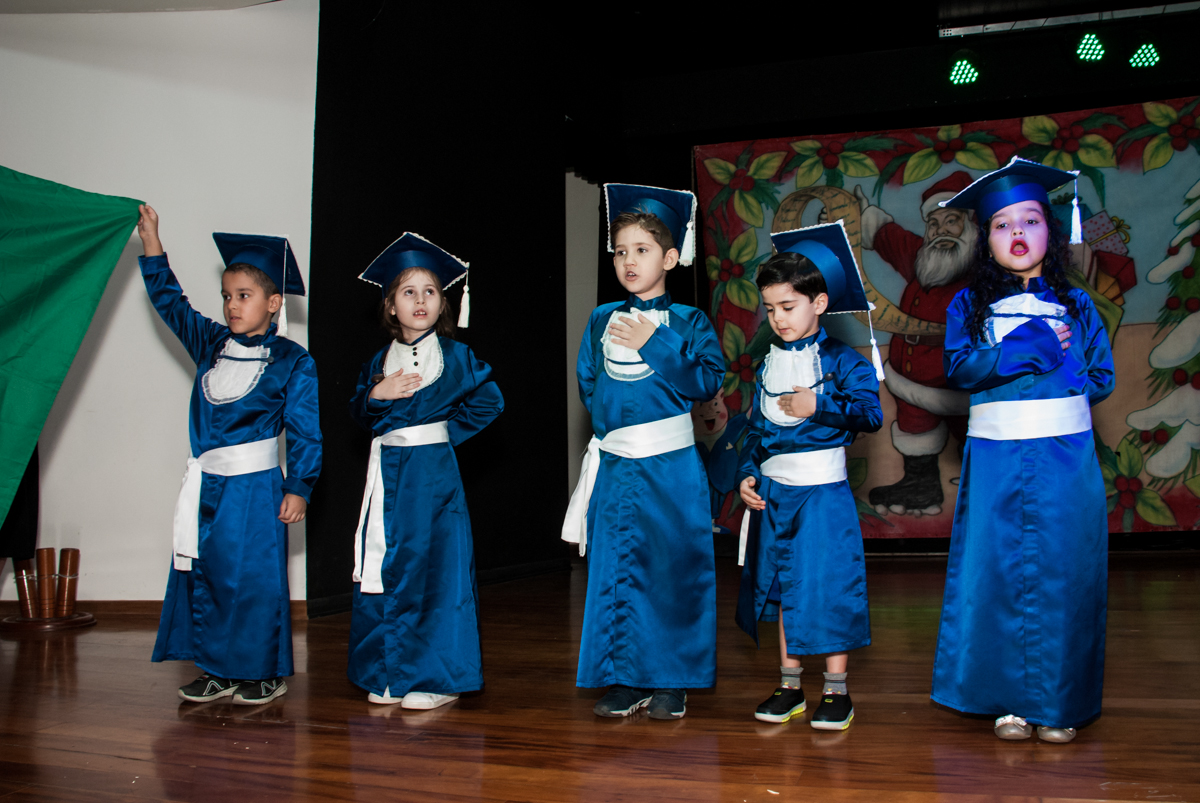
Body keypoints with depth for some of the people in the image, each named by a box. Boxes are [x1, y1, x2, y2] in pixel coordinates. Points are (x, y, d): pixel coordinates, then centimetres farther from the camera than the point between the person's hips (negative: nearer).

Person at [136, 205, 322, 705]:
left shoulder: (292, 361, -6)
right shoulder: (210, 344, 9)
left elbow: (305, 431, -7)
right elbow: (171, 304, 18)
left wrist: (298, 488, -10)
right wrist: (152, 246, 12)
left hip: (255, 485, -6)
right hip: (206, 483, 6)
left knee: (255, 578, -1)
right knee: (201, 574, 10)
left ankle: (265, 673, 14)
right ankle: (217, 671, 23)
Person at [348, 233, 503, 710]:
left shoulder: (455, 356, 0)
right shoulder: (380, 361, 11)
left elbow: (489, 402, 2)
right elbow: (359, 414, 12)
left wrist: (448, 431, 0)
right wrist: (377, 394, -7)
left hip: (433, 471, -4)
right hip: (387, 471, 4)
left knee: (434, 567, -3)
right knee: (386, 568, 5)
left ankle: (438, 677, 7)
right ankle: (388, 675, 17)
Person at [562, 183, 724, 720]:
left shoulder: (688, 322, 2)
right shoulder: (601, 320, 11)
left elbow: (708, 382, -10)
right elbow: (588, 387, 14)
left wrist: (654, 346, -14)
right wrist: (610, 422, 1)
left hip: (671, 467, -3)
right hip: (614, 466, 3)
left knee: (672, 569, 1)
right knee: (614, 570, 5)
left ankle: (671, 682, 14)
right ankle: (624, 680, 17)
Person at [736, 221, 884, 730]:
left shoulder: (842, 360, -3)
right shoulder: (768, 366, 12)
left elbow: (871, 414, -14)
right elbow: (756, 428, 14)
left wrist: (818, 408, -20)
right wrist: (747, 472, 1)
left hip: (822, 489, -5)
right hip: (773, 490, 5)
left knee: (827, 587, -3)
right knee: (782, 587, 11)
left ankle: (836, 691, 11)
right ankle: (790, 686, 23)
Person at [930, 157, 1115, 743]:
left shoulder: (1076, 306, 9)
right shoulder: (969, 305, 7)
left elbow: (1102, 381, 4)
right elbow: (959, 367, -8)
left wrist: (1002, 366, -4)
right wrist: (1034, 344, -13)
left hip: (1065, 458, 0)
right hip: (996, 459, 0)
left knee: (1062, 576, 2)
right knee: (999, 572, 2)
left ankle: (1060, 703, 14)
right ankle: (1012, 699, 14)